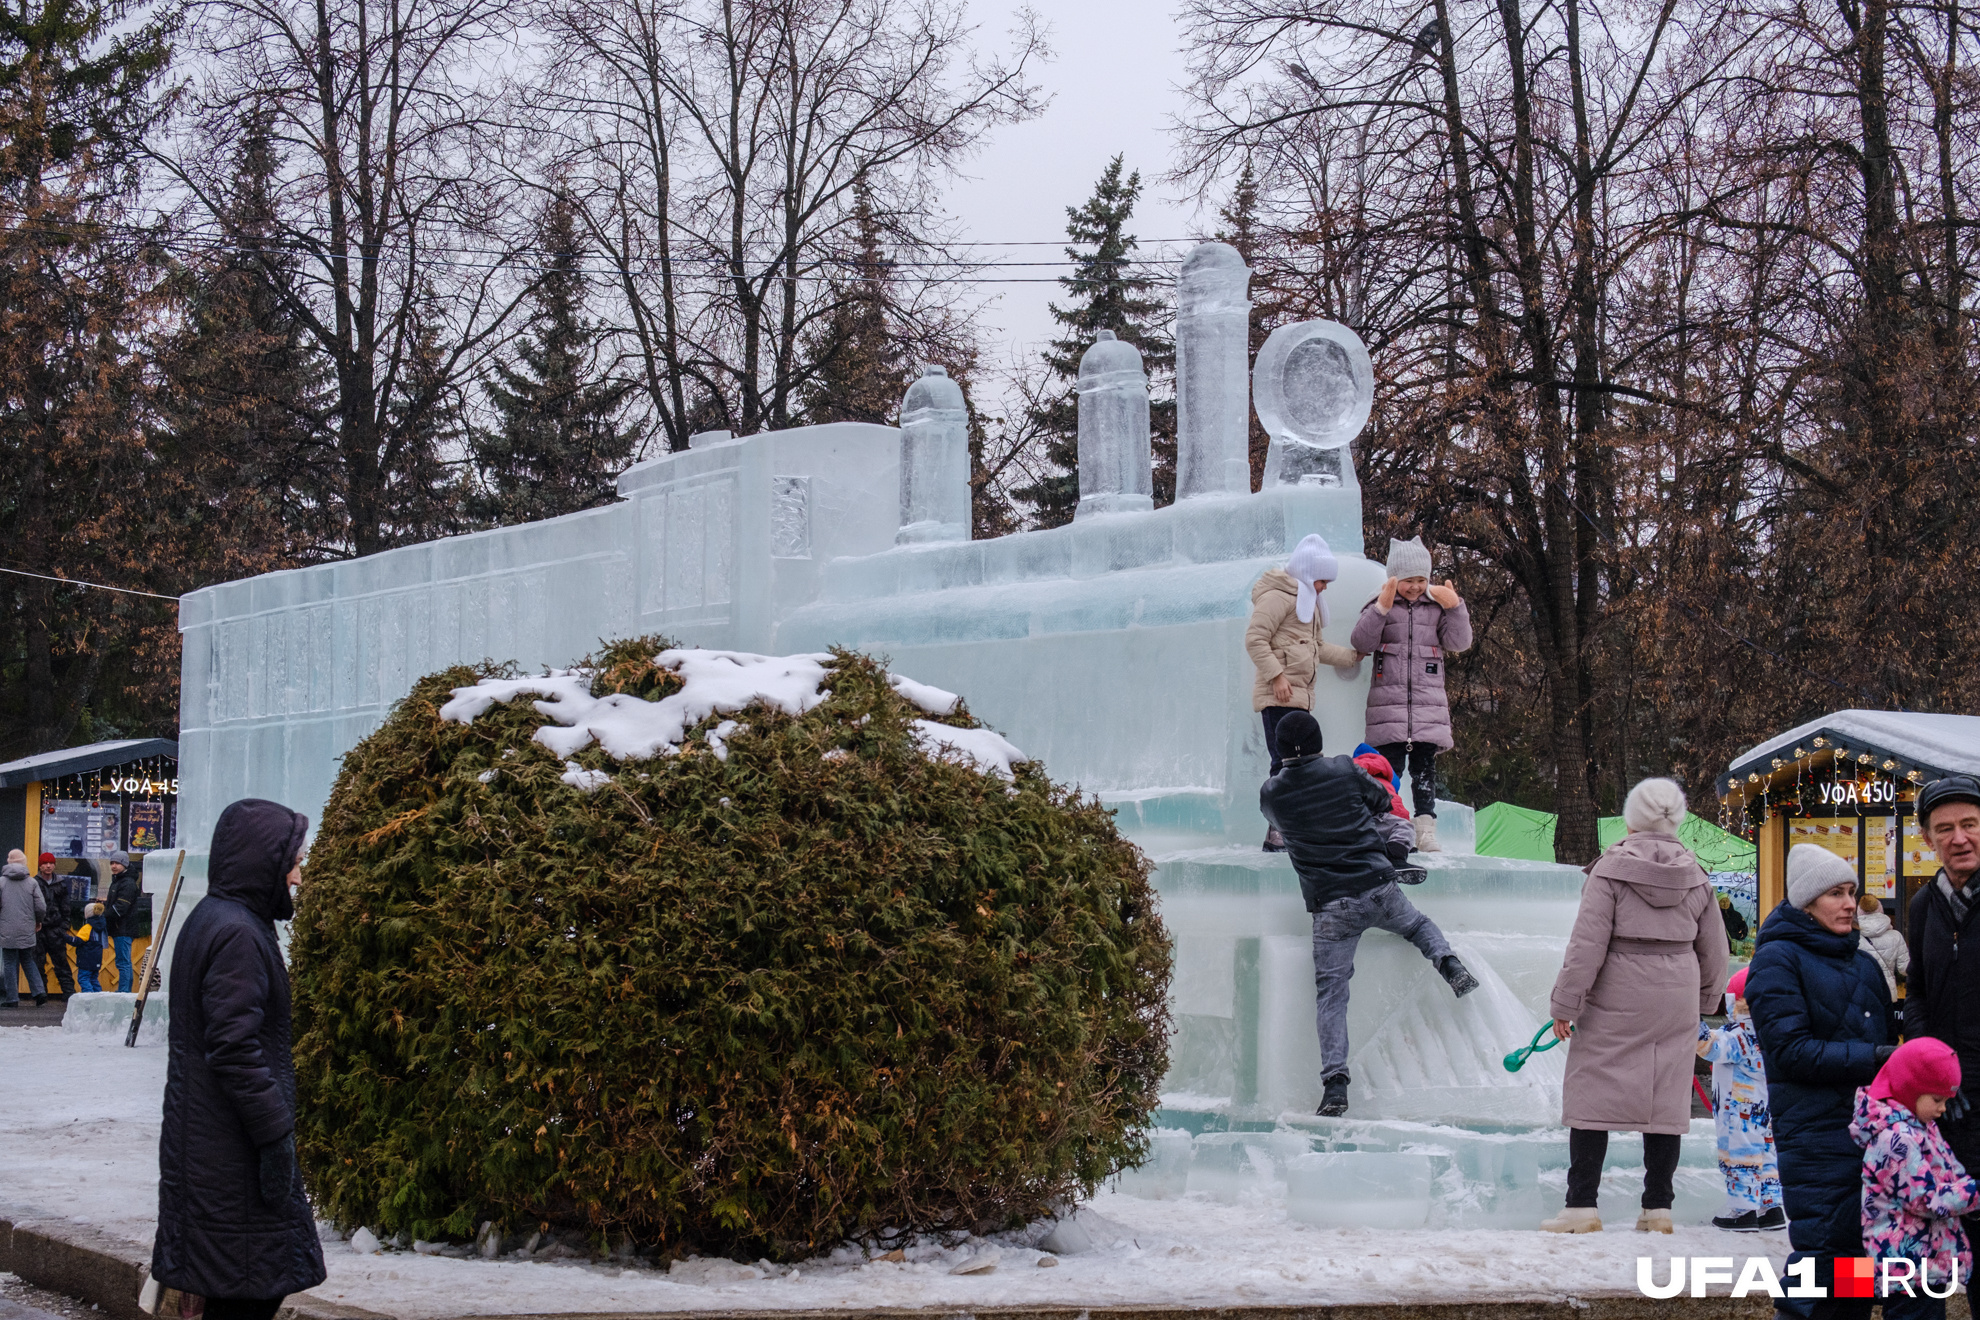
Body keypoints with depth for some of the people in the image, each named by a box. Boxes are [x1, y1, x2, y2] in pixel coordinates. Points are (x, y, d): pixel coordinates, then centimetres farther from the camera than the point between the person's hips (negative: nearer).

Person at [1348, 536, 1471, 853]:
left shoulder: (1436, 606, 11)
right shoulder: (1380, 605, 7)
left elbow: (1458, 643, 4)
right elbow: (1361, 643, -5)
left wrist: (1455, 607, -8)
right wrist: (1381, 608, -15)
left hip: (1428, 703, 1)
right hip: (1388, 703, -1)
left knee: (1424, 767, -2)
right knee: (1390, 767, -6)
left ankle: (1426, 829, -2)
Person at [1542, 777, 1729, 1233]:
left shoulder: (1611, 869, -8)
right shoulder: (1696, 877, 6)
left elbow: (1587, 943, -12)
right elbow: (1713, 951, 14)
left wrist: (1565, 1005, -7)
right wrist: (1702, 1002, 29)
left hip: (1615, 1003, -4)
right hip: (1676, 1003, 4)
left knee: (1592, 1093, 1)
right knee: (1666, 1099, 8)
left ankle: (1581, 1205, -2)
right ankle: (1658, 1208, 10)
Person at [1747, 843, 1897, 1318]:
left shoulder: (1863, 963, 18)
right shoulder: (1778, 958, -5)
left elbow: (1886, 1042, 23)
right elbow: (1792, 1051, -13)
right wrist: (1872, 1060, -18)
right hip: (1816, 1133, -7)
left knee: (1859, 1251, 9)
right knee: (1824, 1254, -8)